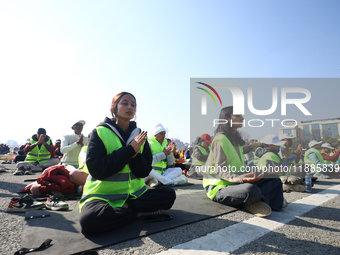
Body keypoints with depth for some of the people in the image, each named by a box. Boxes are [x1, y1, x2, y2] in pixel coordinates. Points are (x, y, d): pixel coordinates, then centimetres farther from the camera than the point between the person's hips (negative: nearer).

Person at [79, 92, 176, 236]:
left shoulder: (139, 135, 5)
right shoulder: (100, 132, -6)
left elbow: (144, 172, 0)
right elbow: (96, 170, -17)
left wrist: (135, 155, -20)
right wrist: (129, 150, -20)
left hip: (133, 193, 3)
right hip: (102, 195, -3)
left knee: (169, 195, -13)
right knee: (89, 220, -33)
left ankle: (126, 207, -12)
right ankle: (139, 212, -13)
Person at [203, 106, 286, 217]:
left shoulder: (236, 139, 15)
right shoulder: (219, 140, -15)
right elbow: (221, 171, -20)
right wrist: (241, 179, -34)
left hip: (236, 183, 9)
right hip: (219, 187, -9)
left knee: (275, 180, 3)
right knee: (251, 190, -37)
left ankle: (255, 202, -15)